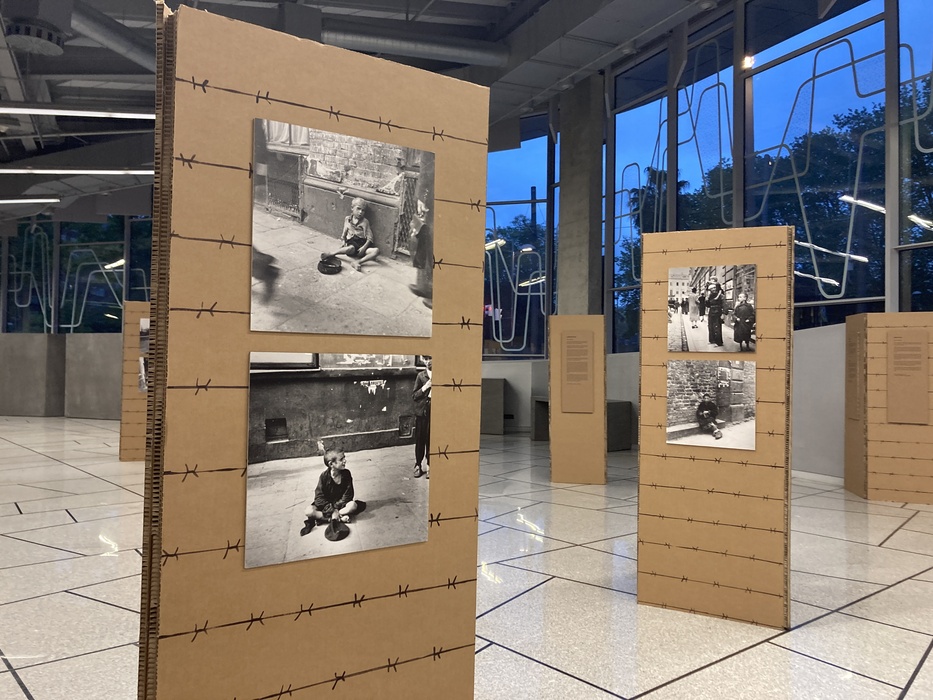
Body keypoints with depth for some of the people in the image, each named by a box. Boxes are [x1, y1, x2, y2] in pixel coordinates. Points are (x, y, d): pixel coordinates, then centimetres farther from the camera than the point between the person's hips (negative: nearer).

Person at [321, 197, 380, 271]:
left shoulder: (365, 222, 4)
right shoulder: (347, 219, 11)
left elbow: (369, 238, -1)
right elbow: (344, 233, 20)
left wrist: (364, 247, -15)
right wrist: (343, 241, 1)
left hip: (362, 243, 0)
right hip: (351, 242, 0)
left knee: (376, 250, -31)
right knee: (351, 248, -40)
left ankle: (359, 261, -43)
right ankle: (331, 254, -28)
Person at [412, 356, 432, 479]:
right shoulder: (421, 375, 4)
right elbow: (414, 395, 2)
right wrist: (425, 387, -12)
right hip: (421, 412, 1)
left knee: (431, 441, 0)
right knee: (419, 440, 5)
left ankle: (429, 466, 11)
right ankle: (418, 465, 15)